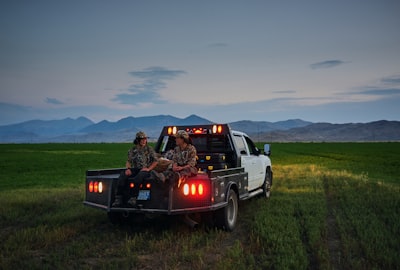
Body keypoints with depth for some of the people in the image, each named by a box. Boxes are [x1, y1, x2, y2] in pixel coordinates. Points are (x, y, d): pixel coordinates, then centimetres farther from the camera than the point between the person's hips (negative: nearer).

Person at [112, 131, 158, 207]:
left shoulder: (149, 149, 7)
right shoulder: (132, 150, 15)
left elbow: (155, 161, 5)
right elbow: (128, 161, 18)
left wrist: (149, 169, -11)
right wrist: (128, 169, -3)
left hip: (145, 170, -3)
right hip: (134, 169, 4)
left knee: (138, 177, -39)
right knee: (122, 175, -26)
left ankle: (133, 197, -32)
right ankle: (119, 198, -25)